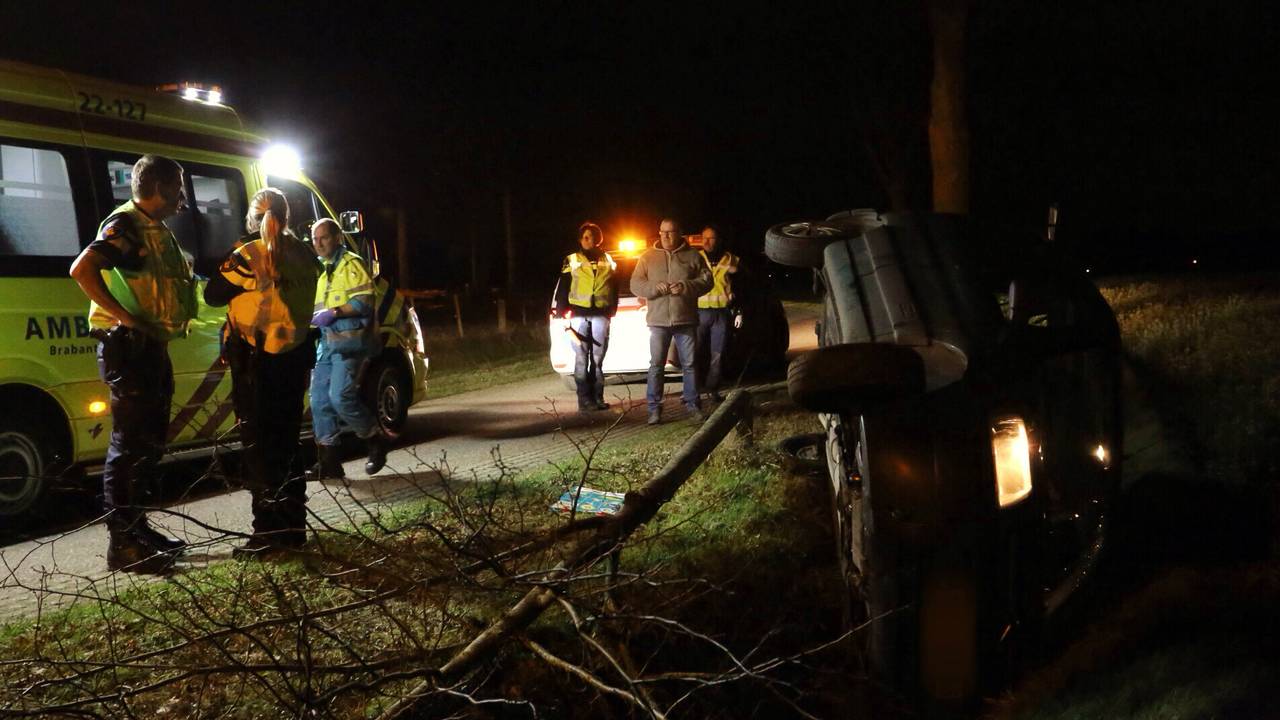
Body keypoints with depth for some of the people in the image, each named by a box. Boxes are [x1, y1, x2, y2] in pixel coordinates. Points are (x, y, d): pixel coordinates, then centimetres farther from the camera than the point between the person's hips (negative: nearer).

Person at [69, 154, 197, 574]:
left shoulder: (158, 230, 18)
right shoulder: (125, 224, -12)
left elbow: (174, 282, 28)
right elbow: (82, 270, -26)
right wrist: (125, 317, -26)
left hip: (152, 347, 10)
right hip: (127, 348, -10)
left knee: (150, 442, 16)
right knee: (129, 445, -7)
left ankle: (136, 527, 27)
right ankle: (123, 545, -2)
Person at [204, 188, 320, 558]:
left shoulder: (249, 255, -12)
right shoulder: (305, 256, 5)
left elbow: (214, 294, -7)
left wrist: (228, 263, 9)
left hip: (256, 359, -6)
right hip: (295, 356, 6)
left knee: (259, 444, 1)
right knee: (286, 439, 16)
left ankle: (268, 531, 0)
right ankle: (293, 524, 21)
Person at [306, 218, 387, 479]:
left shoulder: (351, 264, -4)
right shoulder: (320, 269, 22)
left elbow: (364, 301, -15)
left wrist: (333, 313, -20)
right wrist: (313, 317, 16)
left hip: (349, 342, -9)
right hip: (326, 343, 9)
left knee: (340, 396, -19)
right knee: (320, 401, 3)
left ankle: (375, 440, 2)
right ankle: (328, 462, 8)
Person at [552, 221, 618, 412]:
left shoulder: (607, 261, 15)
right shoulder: (571, 261, 7)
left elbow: (614, 287, 18)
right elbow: (562, 288, 5)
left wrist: (612, 309, 10)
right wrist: (563, 311, -4)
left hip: (601, 314, 2)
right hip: (579, 314, -2)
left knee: (598, 358, 5)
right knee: (582, 358, -4)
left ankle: (597, 397, 10)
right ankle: (584, 399, -4)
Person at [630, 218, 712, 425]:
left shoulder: (693, 256, 7)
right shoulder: (648, 257, 8)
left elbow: (706, 280, 2)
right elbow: (635, 285, 3)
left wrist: (686, 287, -15)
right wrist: (655, 288, -16)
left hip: (686, 320, 0)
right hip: (658, 321, 0)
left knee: (689, 364, 5)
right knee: (656, 365, -1)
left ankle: (693, 405, 13)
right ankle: (654, 408, 3)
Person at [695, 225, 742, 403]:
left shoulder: (731, 260, 7)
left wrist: (738, 312, 8)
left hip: (722, 313, 1)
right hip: (700, 312, -1)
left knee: (717, 355, 3)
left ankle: (712, 389, 11)